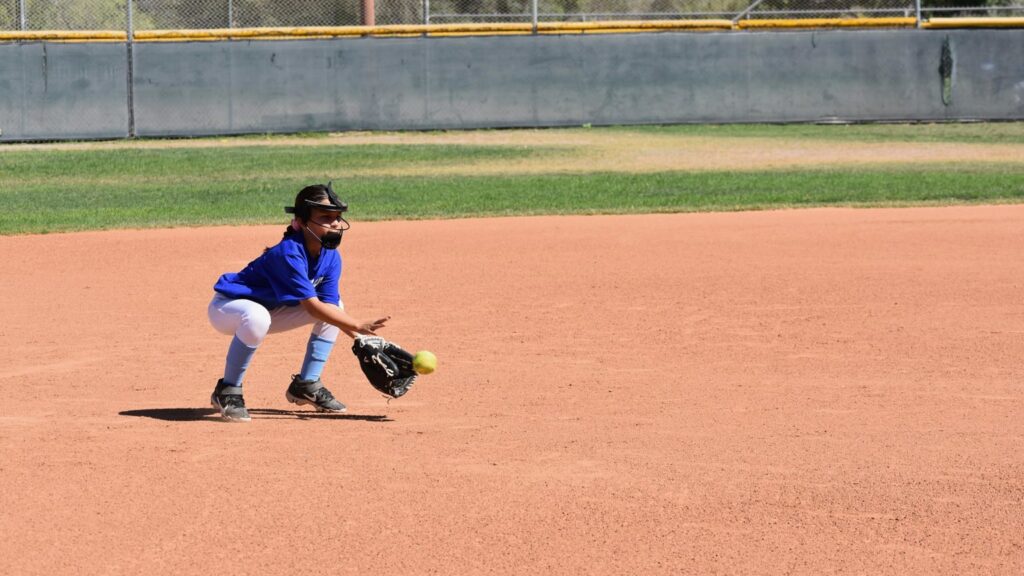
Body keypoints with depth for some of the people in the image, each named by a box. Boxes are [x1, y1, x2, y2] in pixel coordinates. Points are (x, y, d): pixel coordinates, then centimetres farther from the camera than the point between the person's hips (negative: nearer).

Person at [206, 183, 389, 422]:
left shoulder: (331, 258, -7)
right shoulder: (288, 254, -32)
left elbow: (329, 306, -12)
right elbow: (311, 306, -36)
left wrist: (364, 338, -26)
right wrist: (358, 326, -41)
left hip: (272, 310, 8)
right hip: (227, 308, -8)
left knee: (334, 306, 2)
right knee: (257, 317, -41)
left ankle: (306, 385, 8)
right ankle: (227, 391, -23)